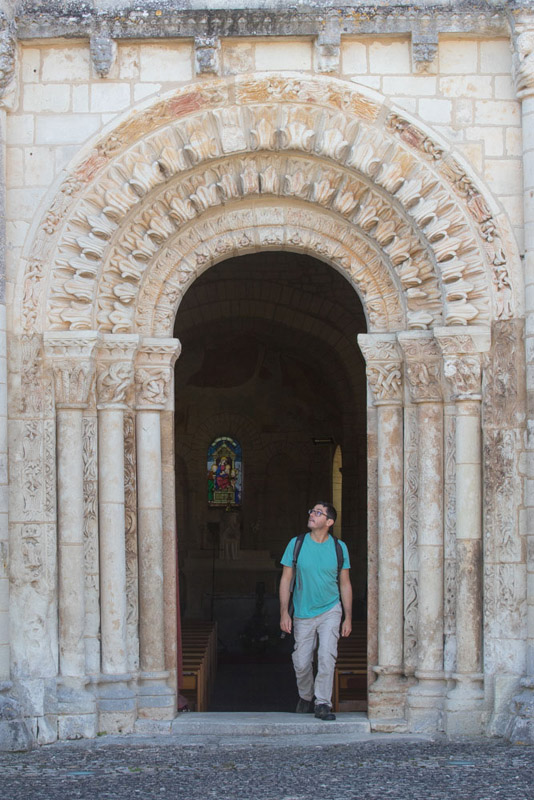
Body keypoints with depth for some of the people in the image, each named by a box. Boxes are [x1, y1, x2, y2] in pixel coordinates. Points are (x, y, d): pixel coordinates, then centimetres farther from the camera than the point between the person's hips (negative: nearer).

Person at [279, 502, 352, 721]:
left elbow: (345, 584, 5)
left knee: (327, 656, -14)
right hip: (303, 614, 1)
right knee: (302, 663, 5)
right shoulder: (296, 544, -3)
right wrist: (284, 613, -6)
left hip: (330, 611, -1)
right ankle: (305, 697, 31)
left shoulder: (339, 548, -1)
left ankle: (323, 704, -7)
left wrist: (348, 618, 2)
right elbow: (286, 579, 1)